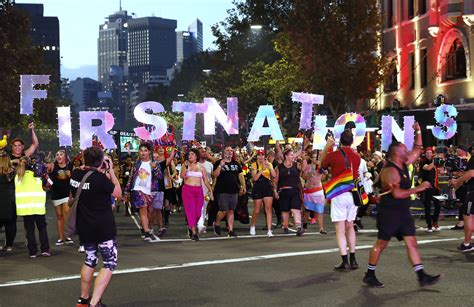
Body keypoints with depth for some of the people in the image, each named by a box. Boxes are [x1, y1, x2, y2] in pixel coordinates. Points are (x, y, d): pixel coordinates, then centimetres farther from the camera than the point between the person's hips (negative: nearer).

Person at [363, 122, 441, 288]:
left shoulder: (404, 165, 9)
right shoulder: (390, 170, -19)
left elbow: (417, 150, 22)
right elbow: (398, 193, -29)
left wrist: (418, 131, 13)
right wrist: (419, 188, -23)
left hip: (403, 212, 9)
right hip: (389, 213, -9)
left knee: (412, 243, 3)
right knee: (381, 244, 1)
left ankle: (422, 277, 2)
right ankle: (369, 275, 13)